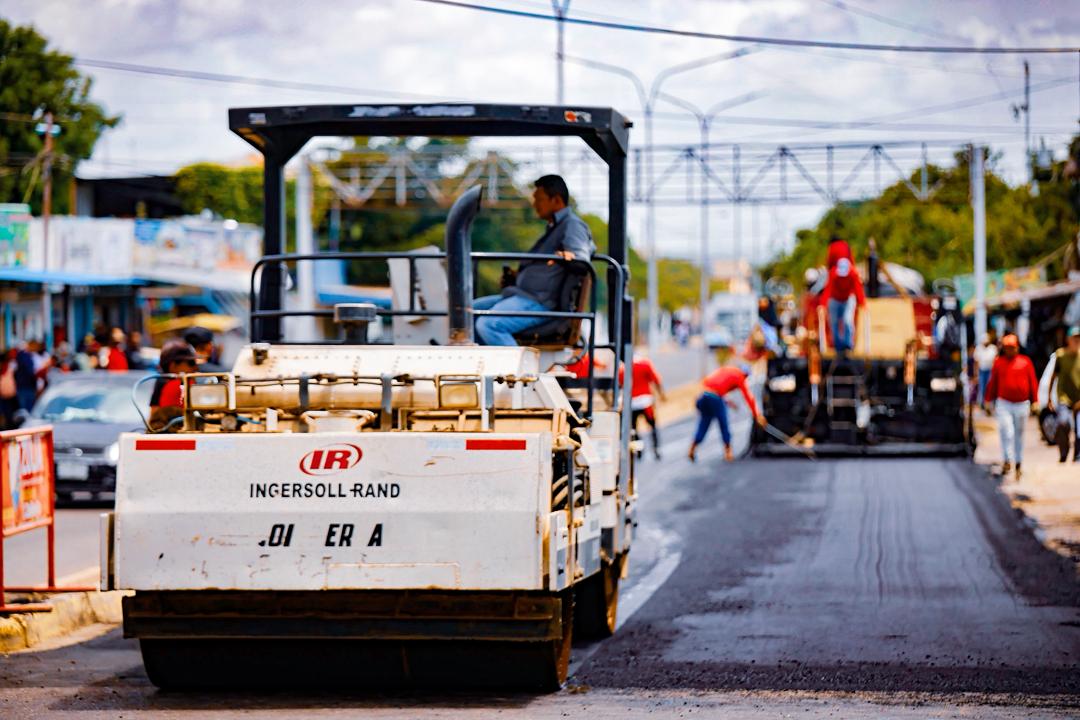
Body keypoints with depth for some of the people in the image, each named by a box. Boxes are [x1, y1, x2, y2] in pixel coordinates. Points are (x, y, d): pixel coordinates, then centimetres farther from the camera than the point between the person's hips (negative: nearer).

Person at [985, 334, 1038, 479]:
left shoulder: (1026, 362, 2)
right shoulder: (999, 362, 2)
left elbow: (1033, 383, 4)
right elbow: (993, 383, 7)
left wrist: (1034, 402, 0)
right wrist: (989, 401, 7)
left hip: (1022, 404, 1)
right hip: (1003, 404, -1)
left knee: (1019, 435, 10)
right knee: (1006, 432, -15)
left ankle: (1018, 464, 20)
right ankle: (1007, 461, -9)